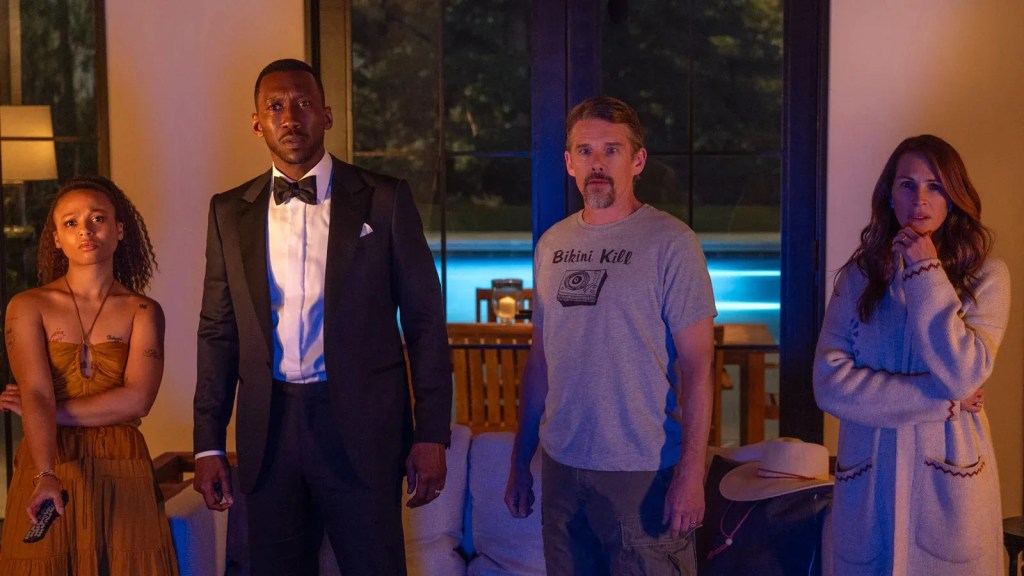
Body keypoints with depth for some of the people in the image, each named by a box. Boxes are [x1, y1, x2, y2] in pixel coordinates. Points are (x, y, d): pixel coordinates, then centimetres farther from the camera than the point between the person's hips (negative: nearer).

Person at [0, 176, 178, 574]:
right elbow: (36, 395, -12)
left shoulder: (144, 312, 2)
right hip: (48, 471, 0)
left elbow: (137, 400, -10)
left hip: (121, 476, 1)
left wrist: (53, 409, -10)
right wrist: (46, 477, -25)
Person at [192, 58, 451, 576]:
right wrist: (208, 444, 6)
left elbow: (425, 320, -1)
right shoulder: (230, 212, 8)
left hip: (361, 429, -2)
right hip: (269, 431, 3)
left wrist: (432, 435, -5)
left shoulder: (384, 199, 0)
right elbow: (218, 332, 10)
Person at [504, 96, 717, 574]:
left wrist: (691, 473, -16)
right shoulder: (552, 244, 8)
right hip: (561, 465, 5)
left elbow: (696, 364, -10)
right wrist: (520, 462, 12)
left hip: (644, 471, -5)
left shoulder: (670, 243, -7)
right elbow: (540, 358, 13)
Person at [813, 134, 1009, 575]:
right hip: (869, 479, 1)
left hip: (948, 479, -1)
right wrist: (942, 400, -13)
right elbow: (830, 384, -9)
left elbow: (963, 375, -16)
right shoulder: (859, 274, 1)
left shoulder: (985, 274, -2)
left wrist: (926, 273, -13)